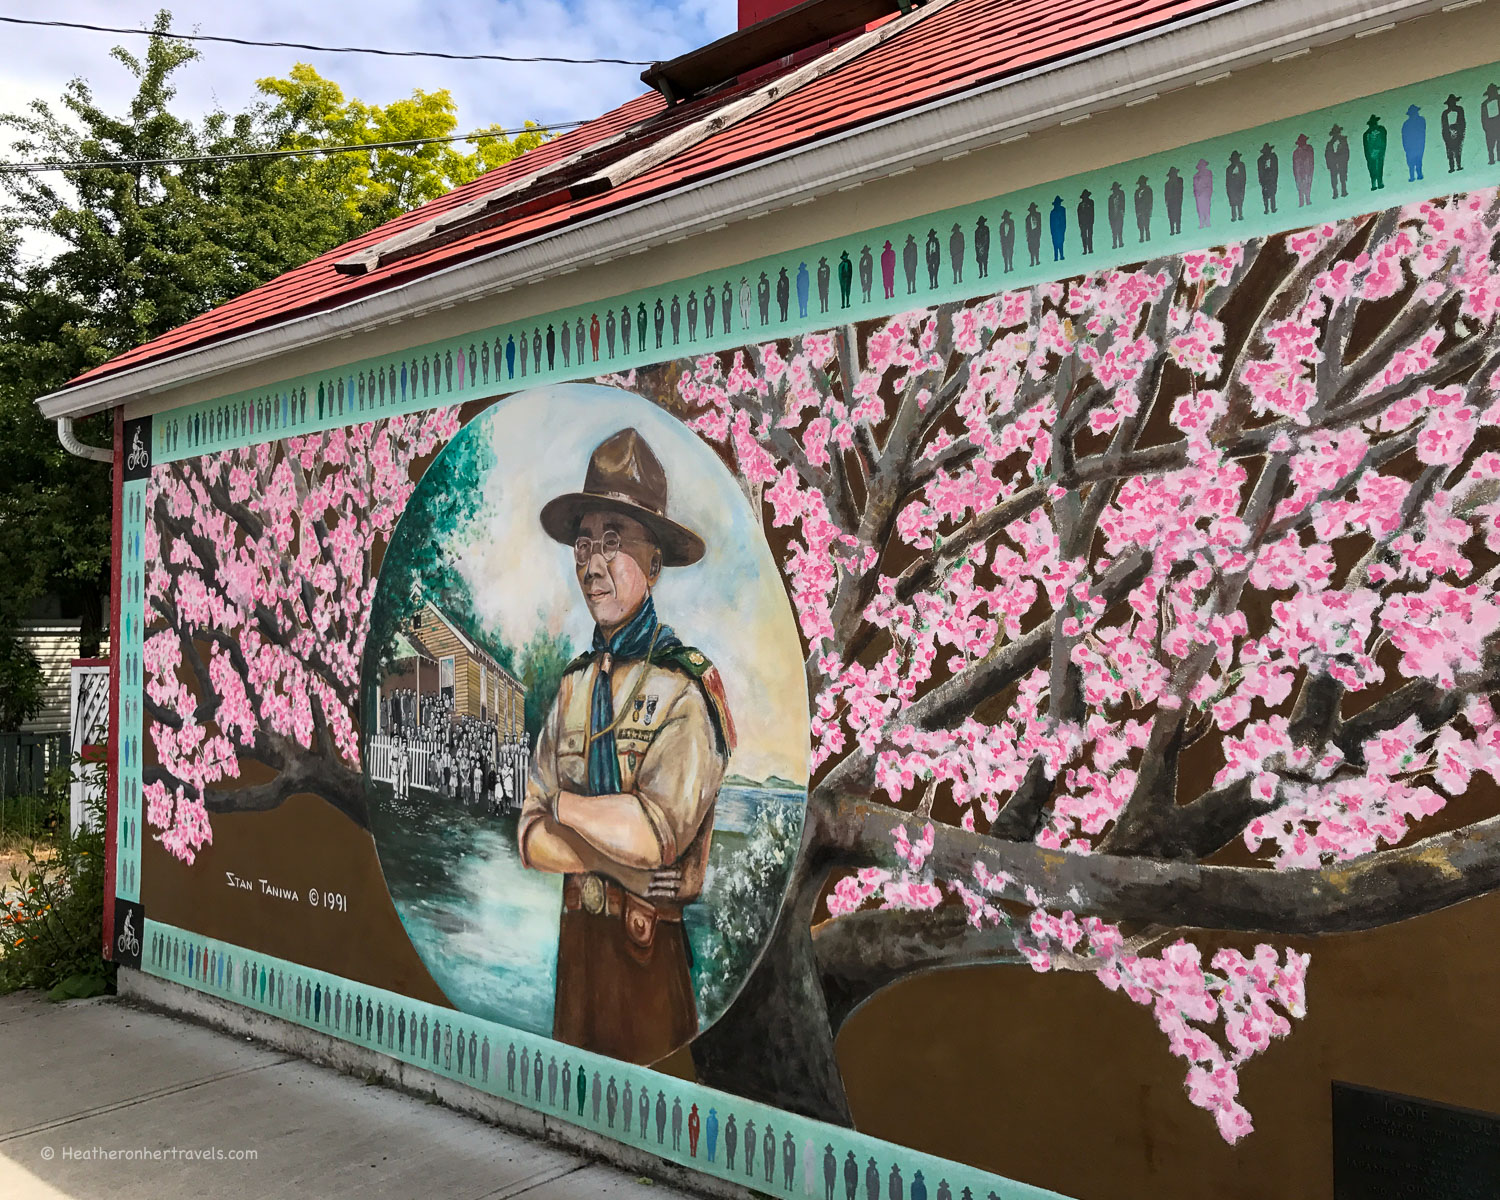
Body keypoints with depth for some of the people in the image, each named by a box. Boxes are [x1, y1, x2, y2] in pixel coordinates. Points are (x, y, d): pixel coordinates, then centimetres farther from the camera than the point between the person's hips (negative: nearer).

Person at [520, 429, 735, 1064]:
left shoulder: (687, 686, -12)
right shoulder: (572, 687, 6)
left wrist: (562, 804, -7)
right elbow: (529, 839, 2)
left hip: (656, 949, -5)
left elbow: (659, 833, -22)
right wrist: (617, 855, -15)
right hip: (576, 941, 5)